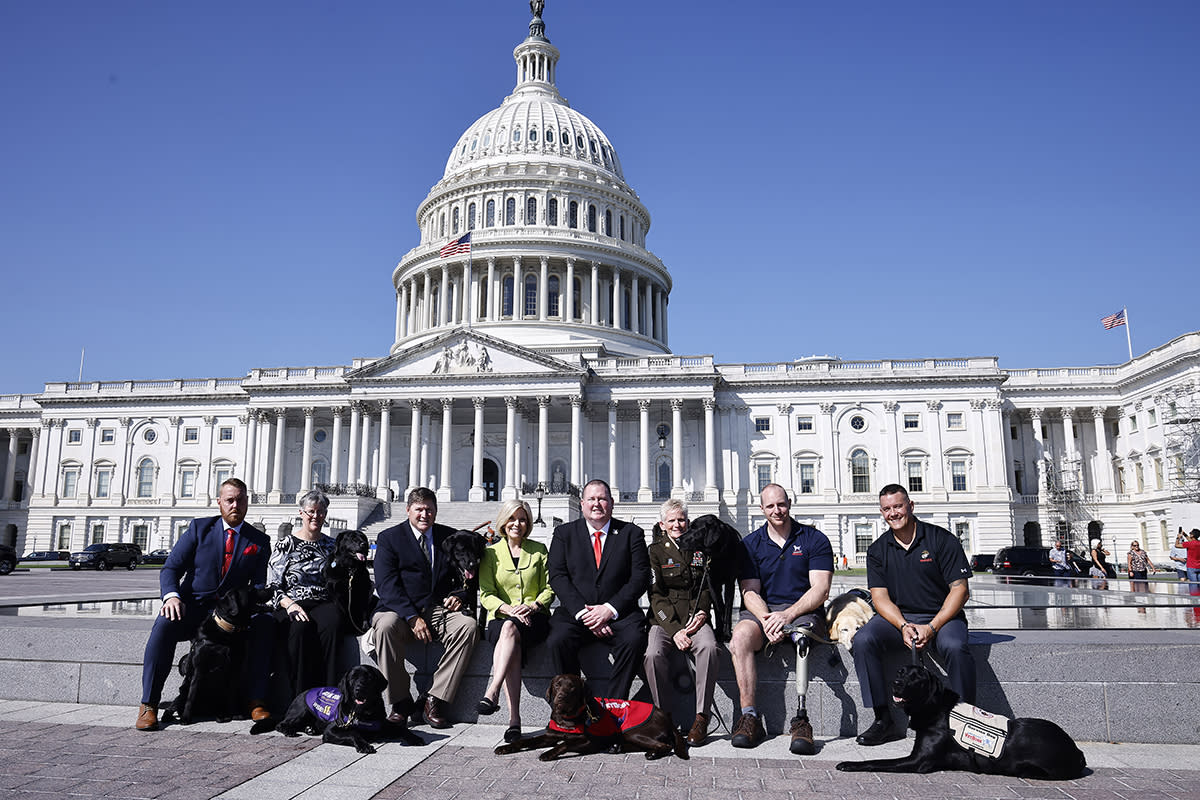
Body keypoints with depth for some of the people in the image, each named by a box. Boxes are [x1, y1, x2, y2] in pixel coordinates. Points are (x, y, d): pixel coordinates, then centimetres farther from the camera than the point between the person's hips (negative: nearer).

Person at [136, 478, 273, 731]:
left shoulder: (260, 541, 7)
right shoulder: (199, 528, 5)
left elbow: (259, 585, 2)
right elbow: (171, 568, 2)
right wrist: (171, 595, -20)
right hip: (193, 605, 0)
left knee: (264, 624, -29)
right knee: (165, 623, -32)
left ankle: (256, 701, -25)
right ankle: (148, 703, -23)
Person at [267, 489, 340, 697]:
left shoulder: (331, 546, 19)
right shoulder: (285, 545, 9)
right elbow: (272, 585, 3)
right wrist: (289, 604, -13)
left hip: (324, 604, 2)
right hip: (291, 604, -2)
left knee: (332, 624, -34)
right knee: (300, 628, -36)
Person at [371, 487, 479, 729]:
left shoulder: (451, 537, 11)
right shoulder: (389, 538, 2)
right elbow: (386, 585, -8)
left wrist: (458, 595, -10)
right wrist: (412, 617, -21)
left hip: (440, 610, 2)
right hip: (401, 610, -2)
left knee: (468, 625, -27)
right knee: (385, 626, -34)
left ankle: (435, 700, -22)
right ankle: (399, 701, -19)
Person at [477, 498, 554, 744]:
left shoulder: (539, 550, 13)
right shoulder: (491, 553, 12)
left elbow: (549, 589, 9)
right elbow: (486, 594, 5)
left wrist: (532, 606, -11)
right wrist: (508, 608, -14)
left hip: (535, 618, 0)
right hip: (501, 618, 0)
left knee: (510, 629, -37)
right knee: (513, 645, -35)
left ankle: (492, 692, -48)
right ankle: (514, 718, -41)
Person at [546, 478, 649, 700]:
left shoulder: (632, 533, 8)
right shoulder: (564, 533, 10)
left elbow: (641, 576, 0)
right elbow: (557, 576, 1)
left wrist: (610, 609, -13)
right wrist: (582, 612, -13)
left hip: (619, 613, 0)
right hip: (576, 613, 1)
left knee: (634, 640, -31)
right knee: (557, 640, -29)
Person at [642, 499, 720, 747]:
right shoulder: (655, 550, 7)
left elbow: (708, 587, 15)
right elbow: (656, 595, -1)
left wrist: (703, 613, -7)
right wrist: (674, 629, -14)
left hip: (696, 618, 1)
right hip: (665, 620, -1)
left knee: (709, 647, -32)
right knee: (653, 654, -32)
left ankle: (702, 717, -23)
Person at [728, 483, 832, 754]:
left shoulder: (815, 540, 5)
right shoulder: (750, 544, 10)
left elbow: (820, 590, -5)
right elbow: (750, 592, 2)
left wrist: (788, 614, -21)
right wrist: (766, 620, -19)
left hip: (803, 611, -2)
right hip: (762, 610, 2)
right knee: (740, 635, -31)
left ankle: (801, 719, -37)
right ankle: (749, 717, -29)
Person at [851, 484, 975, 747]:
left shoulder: (942, 539, -4)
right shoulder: (878, 550, 6)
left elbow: (960, 589, -8)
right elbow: (880, 597, 1)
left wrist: (932, 627, -19)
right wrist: (903, 626, -18)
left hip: (942, 616, -3)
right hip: (897, 617, 3)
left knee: (955, 647, -35)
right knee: (863, 641, -24)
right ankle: (884, 720, -17)